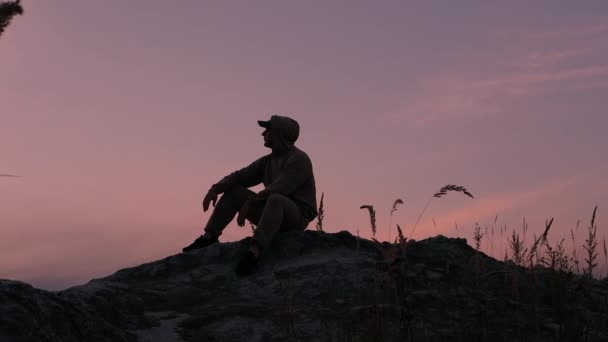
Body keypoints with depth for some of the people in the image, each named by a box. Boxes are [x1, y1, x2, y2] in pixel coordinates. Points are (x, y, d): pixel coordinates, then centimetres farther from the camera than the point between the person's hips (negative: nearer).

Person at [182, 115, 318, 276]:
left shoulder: (299, 159, -14)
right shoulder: (268, 161, 12)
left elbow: (278, 190, -25)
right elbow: (240, 177, 10)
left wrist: (248, 205, -22)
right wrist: (214, 189, -7)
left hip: (296, 217, -8)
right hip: (274, 217, 8)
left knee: (275, 199, -41)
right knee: (233, 190, 3)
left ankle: (253, 254, -50)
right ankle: (209, 237, -3)